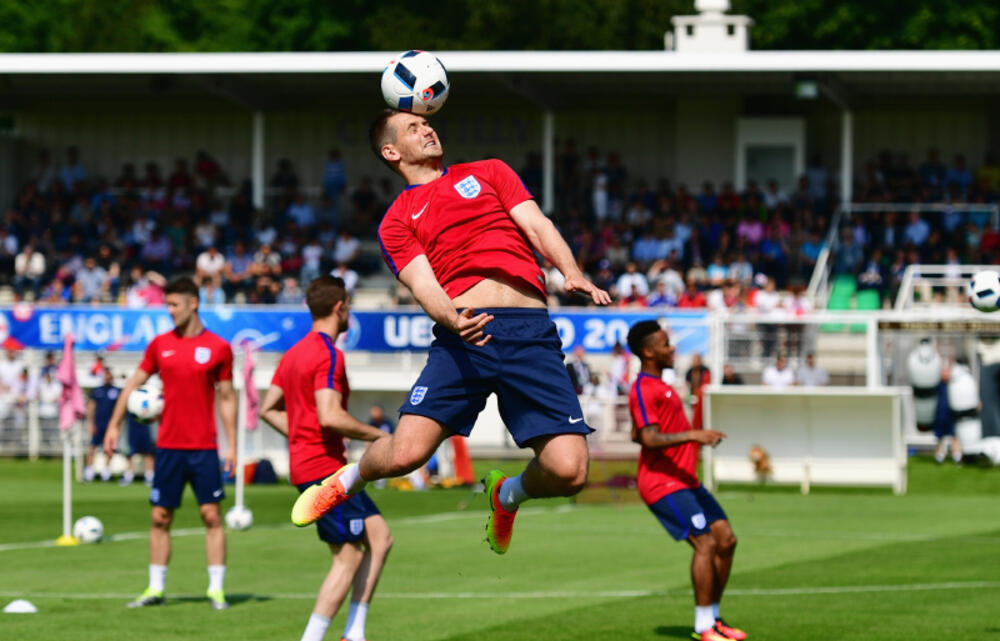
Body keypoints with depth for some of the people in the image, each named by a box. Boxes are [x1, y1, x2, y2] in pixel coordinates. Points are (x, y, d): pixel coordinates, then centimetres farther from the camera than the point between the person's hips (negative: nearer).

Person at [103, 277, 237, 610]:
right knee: (160, 517, 3)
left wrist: (231, 444, 1)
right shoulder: (160, 345, 6)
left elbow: (227, 398, 5)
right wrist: (114, 424, 6)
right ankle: (155, 588, 11)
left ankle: (216, 589, 1)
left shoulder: (218, 348, 1)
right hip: (168, 445, 2)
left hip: (204, 447, -2)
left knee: (212, 515, -4)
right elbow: (134, 383, 13)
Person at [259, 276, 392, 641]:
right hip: (324, 466, -10)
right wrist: (378, 436, -14)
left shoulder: (295, 353, 15)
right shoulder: (329, 354, -15)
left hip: (305, 462, 10)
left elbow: (268, 409, 20)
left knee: (379, 537, 11)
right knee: (349, 557, -7)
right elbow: (330, 416, -25)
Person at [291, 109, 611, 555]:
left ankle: (509, 493, 24)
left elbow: (537, 225, 11)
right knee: (405, 453, -19)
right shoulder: (397, 221, 16)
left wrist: (573, 274, -9)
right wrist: (454, 321, -22)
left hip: (530, 332, 1)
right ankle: (349, 480, 19)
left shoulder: (488, 173, 24)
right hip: (462, 337, -1)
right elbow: (423, 284, 1)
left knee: (567, 471, -13)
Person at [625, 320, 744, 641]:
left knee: (726, 539, 7)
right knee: (705, 543, -18)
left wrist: (693, 439, 32)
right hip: (664, 484, -10)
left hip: (685, 481, 10)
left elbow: (637, 435, 29)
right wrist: (692, 435, -33)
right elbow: (650, 439, -25)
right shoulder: (644, 390, -14)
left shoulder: (658, 386, 19)